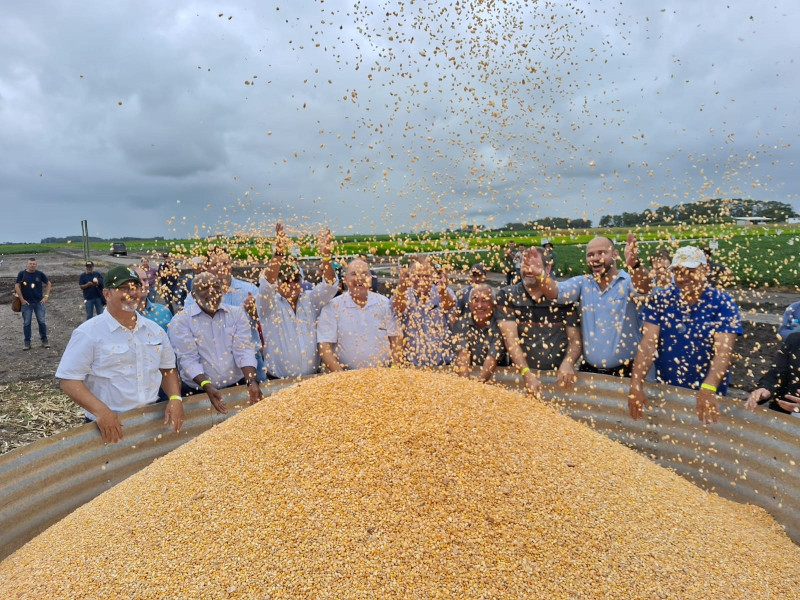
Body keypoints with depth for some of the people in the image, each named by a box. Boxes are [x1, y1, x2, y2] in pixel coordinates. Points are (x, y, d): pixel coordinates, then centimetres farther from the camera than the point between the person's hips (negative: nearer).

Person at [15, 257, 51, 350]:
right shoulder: (22, 274, -2)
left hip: (39, 302, 0)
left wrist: (46, 296, 2)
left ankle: (44, 340, 13)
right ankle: (27, 342, 12)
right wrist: (22, 299, -5)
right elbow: (17, 286, -1)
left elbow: (48, 284, 10)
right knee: (26, 323, 4)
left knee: (42, 321, 2)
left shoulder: (40, 274, 1)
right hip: (26, 303, 0)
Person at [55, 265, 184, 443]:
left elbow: (167, 369, 14)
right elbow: (69, 380, -10)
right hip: (111, 425, -3)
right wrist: (100, 411, -23)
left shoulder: (154, 330, 7)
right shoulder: (88, 333, -7)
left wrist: (175, 398, -2)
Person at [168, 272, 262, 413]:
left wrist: (252, 382, -19)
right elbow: (188, 359, -10)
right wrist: (207, 387, -24)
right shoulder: (180, 320, -1)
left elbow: (244, 350, -4)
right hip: (198, 392, -1)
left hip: (237, 387, 2)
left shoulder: (237, 314, 5)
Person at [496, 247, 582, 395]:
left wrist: (568, 362, -15)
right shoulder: (507, 296, 1)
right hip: (521, 374, -1)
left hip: (558, 376, 1)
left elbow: (575, 339, 5)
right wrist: (527, 374, -19)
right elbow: (510, 338, -8)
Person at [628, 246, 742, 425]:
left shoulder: (723, 303, -11)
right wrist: (636, 384, -25)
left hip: (706, 395, -2)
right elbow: (648, 344, -12)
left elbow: (723, 351, -21)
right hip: (664, 392, 2)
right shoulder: (660, 300, -5)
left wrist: (708, 389, -37)